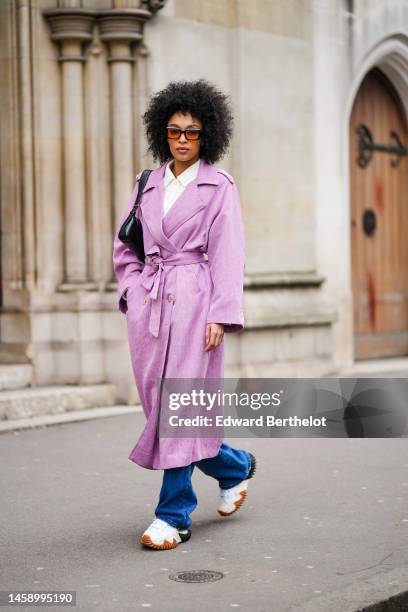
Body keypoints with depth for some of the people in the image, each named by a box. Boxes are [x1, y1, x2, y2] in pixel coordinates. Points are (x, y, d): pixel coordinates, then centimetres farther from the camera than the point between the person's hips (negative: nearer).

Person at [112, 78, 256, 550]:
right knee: (156, 399, 7)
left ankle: (174, 515, -1)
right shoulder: (147, 183, 14)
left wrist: (220, 315, -12)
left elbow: (227, 255, -4)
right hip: (149, 300, 5)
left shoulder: (219, 186, 1)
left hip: (193, 297, -5)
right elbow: (124, 249, 19)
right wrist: (133, 290, 5)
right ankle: (236, 466, 30)